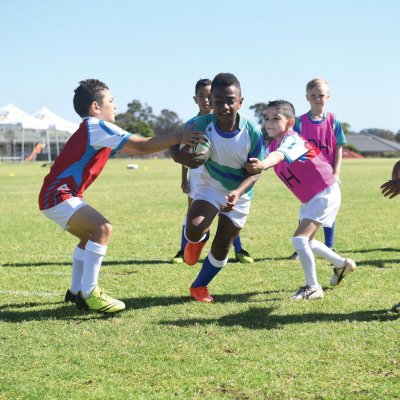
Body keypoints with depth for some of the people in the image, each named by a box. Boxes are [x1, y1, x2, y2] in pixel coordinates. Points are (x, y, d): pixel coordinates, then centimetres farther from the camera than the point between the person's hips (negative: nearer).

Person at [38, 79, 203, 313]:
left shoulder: (98, 130, 16)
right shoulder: (96, 126, -14)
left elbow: (135, 149, 19)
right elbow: (143, 146, -18)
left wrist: (175, 141, 13)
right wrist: (179, 138, -14)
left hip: (56, 195, 11)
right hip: (58, 195, -11)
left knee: (91, 235, 24)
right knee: (103, 229, -22)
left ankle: (76, 291, 28)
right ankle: (88, 294, -20)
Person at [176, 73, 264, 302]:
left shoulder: (253, 134, -25)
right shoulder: (202, 125, -23)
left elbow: (254, 172, -17)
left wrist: (237, 193, -36)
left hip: (239, 194, 0)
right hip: (209, 187, 0)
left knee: (222, 248, 6)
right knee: (194, 230, -25)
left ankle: (199, 286, 32)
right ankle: (198, 240, 14)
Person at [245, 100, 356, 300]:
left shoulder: (292, 140, -28)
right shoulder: (272, 146, 3)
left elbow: (279, 155, -49)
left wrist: (263, 164, -67)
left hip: (325, 193, -10)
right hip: (309, 199, 10)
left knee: (299, 239, -18)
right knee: (306, 241, 18)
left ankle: (313, 288, -8)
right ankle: (342, 264, 38)